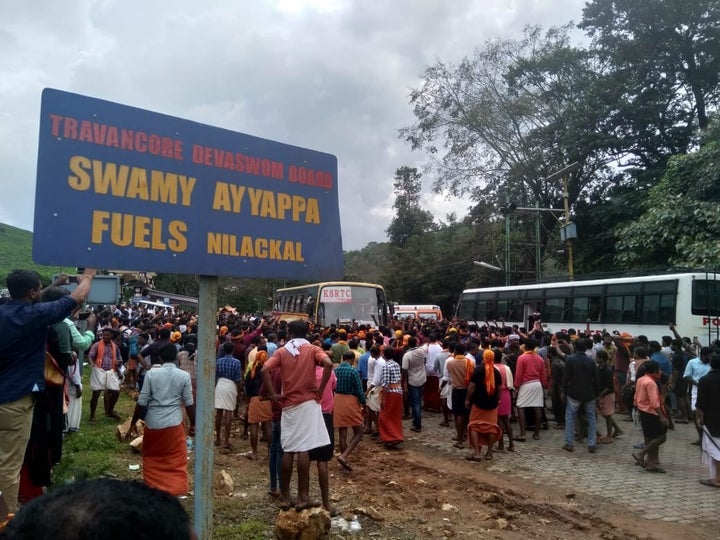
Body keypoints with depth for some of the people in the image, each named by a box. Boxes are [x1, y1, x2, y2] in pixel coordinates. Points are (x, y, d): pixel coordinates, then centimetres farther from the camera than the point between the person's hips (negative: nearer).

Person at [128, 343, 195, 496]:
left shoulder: (151, 373, -5)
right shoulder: (184, 376, -4)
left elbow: (142, 402, -4)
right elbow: (189, 403, -1)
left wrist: (133, 423, 7)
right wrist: (193, 424, 10)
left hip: (153, 423, 1)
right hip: (174, 423, 0)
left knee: (151, 458, 20)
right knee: (176, 461, 10)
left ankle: (152, 488, 27)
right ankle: (177, 490, 9)